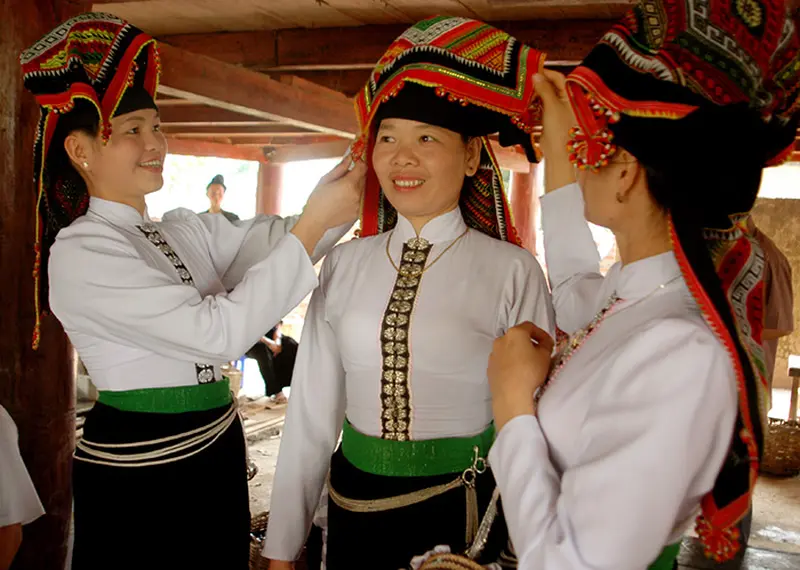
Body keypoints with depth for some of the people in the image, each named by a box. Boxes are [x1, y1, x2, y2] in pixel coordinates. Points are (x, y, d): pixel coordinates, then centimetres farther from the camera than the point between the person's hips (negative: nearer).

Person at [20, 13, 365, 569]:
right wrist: (315, 223, -25)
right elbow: (218, 332, -25)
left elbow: (275, 239, -6)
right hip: (138, 479, -7)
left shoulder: (187, 231, 6)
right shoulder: (81, 251, -17)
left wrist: (350, 184, -21)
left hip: (218, 453, 7)